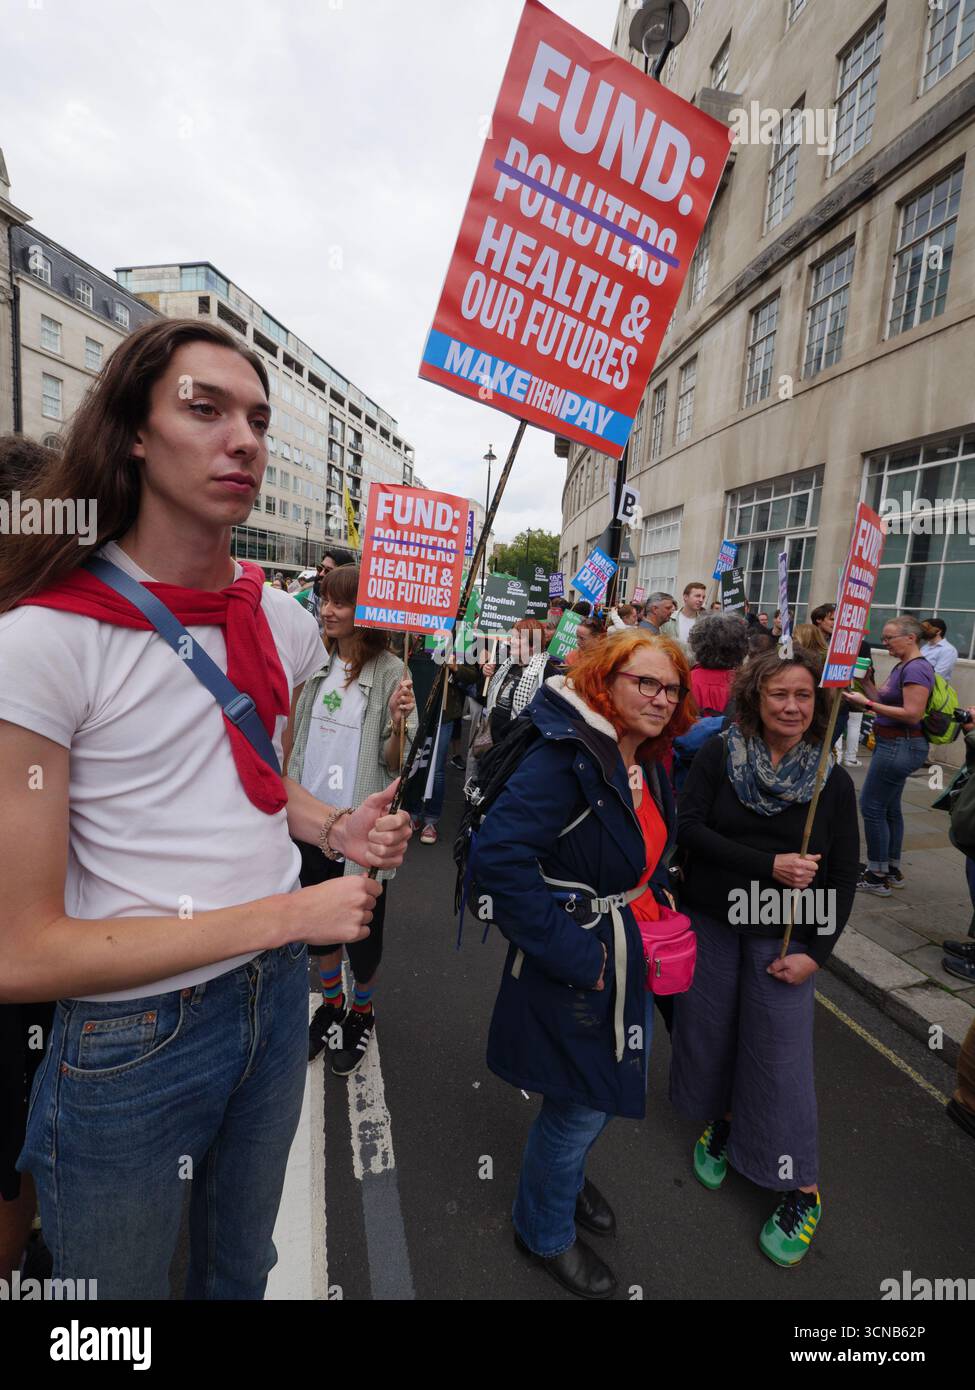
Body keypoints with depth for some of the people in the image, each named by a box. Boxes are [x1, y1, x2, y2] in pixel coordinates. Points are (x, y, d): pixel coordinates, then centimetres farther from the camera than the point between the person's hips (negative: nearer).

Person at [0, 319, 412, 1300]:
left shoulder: (284, 623, -1)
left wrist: (335, 828, -6)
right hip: (128, 1043, -5)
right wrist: (285, 914, -22)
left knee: (241, 1266, 29)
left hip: (275, 998, 5)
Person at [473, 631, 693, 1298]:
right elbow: (499, 855, -34)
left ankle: (568, 1172, 57)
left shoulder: (649, 769, 4)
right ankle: (546, 1232, 43)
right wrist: (573, 954, -29)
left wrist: (658, 899, 6)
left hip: (631, 960, 9)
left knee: (615, 1085, 26)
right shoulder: (566, 757, -26)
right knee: (581, 1103, 11)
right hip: (578, 968, -8)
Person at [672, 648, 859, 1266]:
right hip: (710, 921, 1)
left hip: (783, 935, -1)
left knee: (781, 1057, 3)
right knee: (709, 1031, 15)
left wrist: (816, 953, -8)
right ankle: (718, 1121, 43)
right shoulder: (719, 755, -8)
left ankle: (803, 1190, 24)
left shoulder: (833, 781, -6)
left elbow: (843, 876, -2)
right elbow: (690, 828, -14)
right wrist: (768, 865, -22)